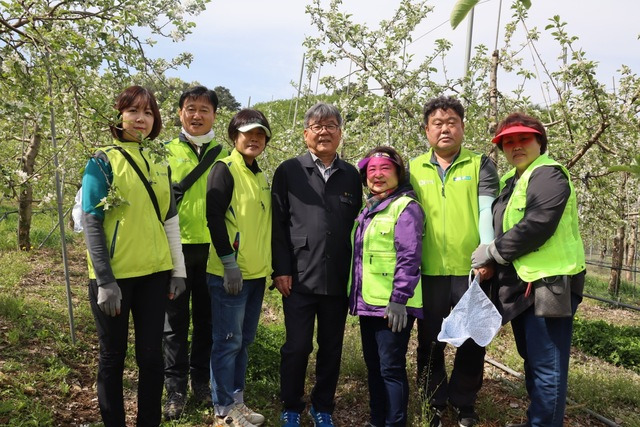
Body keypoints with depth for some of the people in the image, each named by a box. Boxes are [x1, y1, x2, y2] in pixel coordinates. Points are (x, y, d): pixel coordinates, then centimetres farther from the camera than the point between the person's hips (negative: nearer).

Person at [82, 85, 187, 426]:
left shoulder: (158, 164, 10)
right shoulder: (102, 161, -4)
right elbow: (91, 224, -9)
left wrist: (178, 269, 8)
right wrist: (105, 281, -15)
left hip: (154, 273, 4)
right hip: (115, 275, -4)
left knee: (151, 354, 11)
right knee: (113, 356, 9)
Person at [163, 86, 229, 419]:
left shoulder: (223, 155, 8)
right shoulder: (166, 151, 3)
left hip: (212, 248, 2)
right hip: (175, 247, -1)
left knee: (207, 318, 11)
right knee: (176, 320, 7)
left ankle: (201, 382, 27)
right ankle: (175, 389, 20)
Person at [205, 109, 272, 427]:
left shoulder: (260, 176, 15)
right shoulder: (225, 169, -8)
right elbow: (214, 217, -16)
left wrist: (271, 264, 16)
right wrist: (229, 262, -19)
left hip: (256, 272, 8)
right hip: (230, 272, -7)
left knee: (244, 340, 15)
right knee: (228, 341, 2)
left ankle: (238, 401, 29)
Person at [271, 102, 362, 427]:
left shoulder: (351, 175, 11)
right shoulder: (288, 171, 3)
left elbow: (356, 225, 12)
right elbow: (278, 224, -1)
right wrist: (281, 270, -7)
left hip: (339, 279, 3)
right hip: (299, 278, -2)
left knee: (331, 348, 11)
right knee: (297, 347, 4)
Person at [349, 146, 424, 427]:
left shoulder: (406, 207, -9)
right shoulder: (367, 210, 16)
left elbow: (409, 257, -17)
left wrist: (399, 298, -21)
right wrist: (356, 296, 20)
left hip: (392, 305, -8)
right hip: (369, 302, 8)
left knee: (391, 368, 0)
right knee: (373, 366, 17)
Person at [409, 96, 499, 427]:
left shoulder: (480, 165, 5)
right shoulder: (413, 169, 9)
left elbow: (487, 210, -4)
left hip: (471, 268, -1)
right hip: (429, 270, 1)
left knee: (472, 340, 10)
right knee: (430, 341, 11)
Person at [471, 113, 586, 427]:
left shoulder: (548, 175, -11)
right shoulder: (512, 180, 18)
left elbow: (537, 226, -23)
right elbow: (503, 226, 22)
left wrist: (493, 251, -14)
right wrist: (491, 257, 6)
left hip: (550, 282, -10)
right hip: (522, 283, 10)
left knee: (546, 365, -4)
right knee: (532, 359, 19)